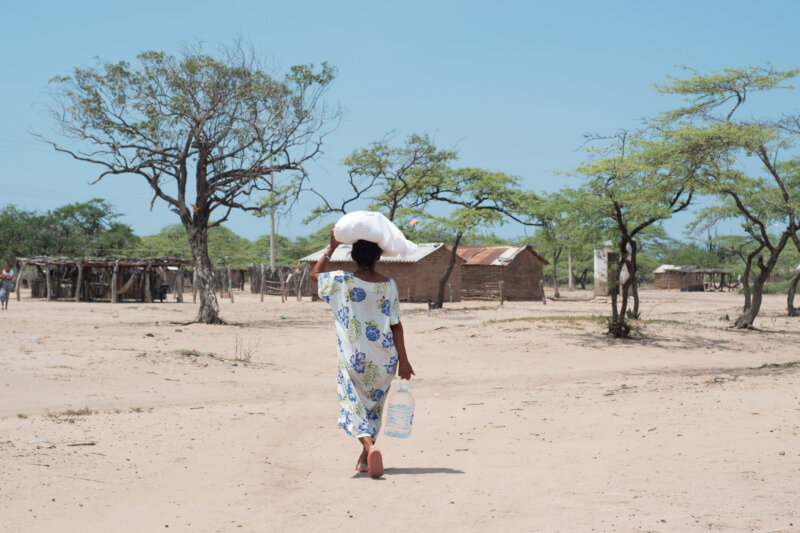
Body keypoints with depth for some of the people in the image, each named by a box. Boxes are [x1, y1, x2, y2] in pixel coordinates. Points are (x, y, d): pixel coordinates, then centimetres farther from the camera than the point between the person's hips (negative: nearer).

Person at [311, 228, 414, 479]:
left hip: (354, 357, -2)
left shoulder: (341, 281, -7)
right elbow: (396, 325, -4)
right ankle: (365, 458, 27)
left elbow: (315, 274, 14)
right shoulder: (388, 285, -5)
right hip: (384, 358, 2)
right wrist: (403, 361, 2)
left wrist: (332, 247, 18)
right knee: (374, 404, 18)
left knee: (354, 404, 0)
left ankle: (369, 446, -27)